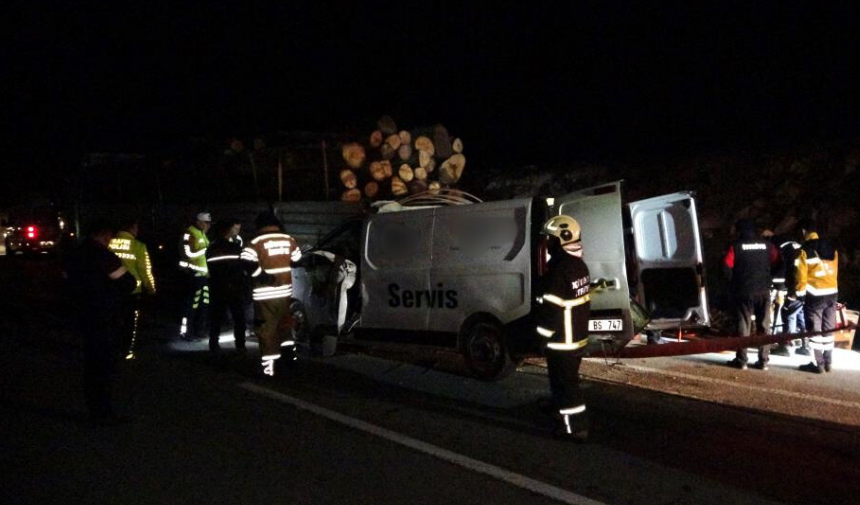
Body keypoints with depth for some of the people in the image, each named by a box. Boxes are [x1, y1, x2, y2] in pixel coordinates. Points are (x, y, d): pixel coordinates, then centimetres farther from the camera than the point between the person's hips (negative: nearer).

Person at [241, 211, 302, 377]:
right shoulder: (288, 239, 5)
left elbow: (248, 263, -21)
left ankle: (269, 366, -1)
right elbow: (298, 261, 14)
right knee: (285, 324, 25)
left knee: (266, 330, 1)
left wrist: (262, 276, -13)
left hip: (264, 294, -4)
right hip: (285, 291, 4)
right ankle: (290, 352, 26)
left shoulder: (256, 242, -8)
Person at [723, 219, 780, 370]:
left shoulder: (736, 246, -6)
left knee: (743, 325, 3)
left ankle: (741, 360, 3)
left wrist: (733, 281, 2)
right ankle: (763, 360, 9)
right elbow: (777, 263, 3)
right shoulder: (767, 245, 4)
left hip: (743, 291, -3)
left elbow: (727, 266, -13)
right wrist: (766, 278, 12)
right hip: (764, 291, 3)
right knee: (764, 325, 9)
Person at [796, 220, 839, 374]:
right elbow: (835, 270, 12)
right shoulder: (832, 248, 7)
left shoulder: (805, 250, -10)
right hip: (832, 292, 6)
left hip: (815, 294, -6)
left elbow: (801, 275, -8)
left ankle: (819, 364, -1)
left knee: (814, 329, 0)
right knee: (828, 328, 12)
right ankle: (828, 362, 16)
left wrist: (800, 291, 4)